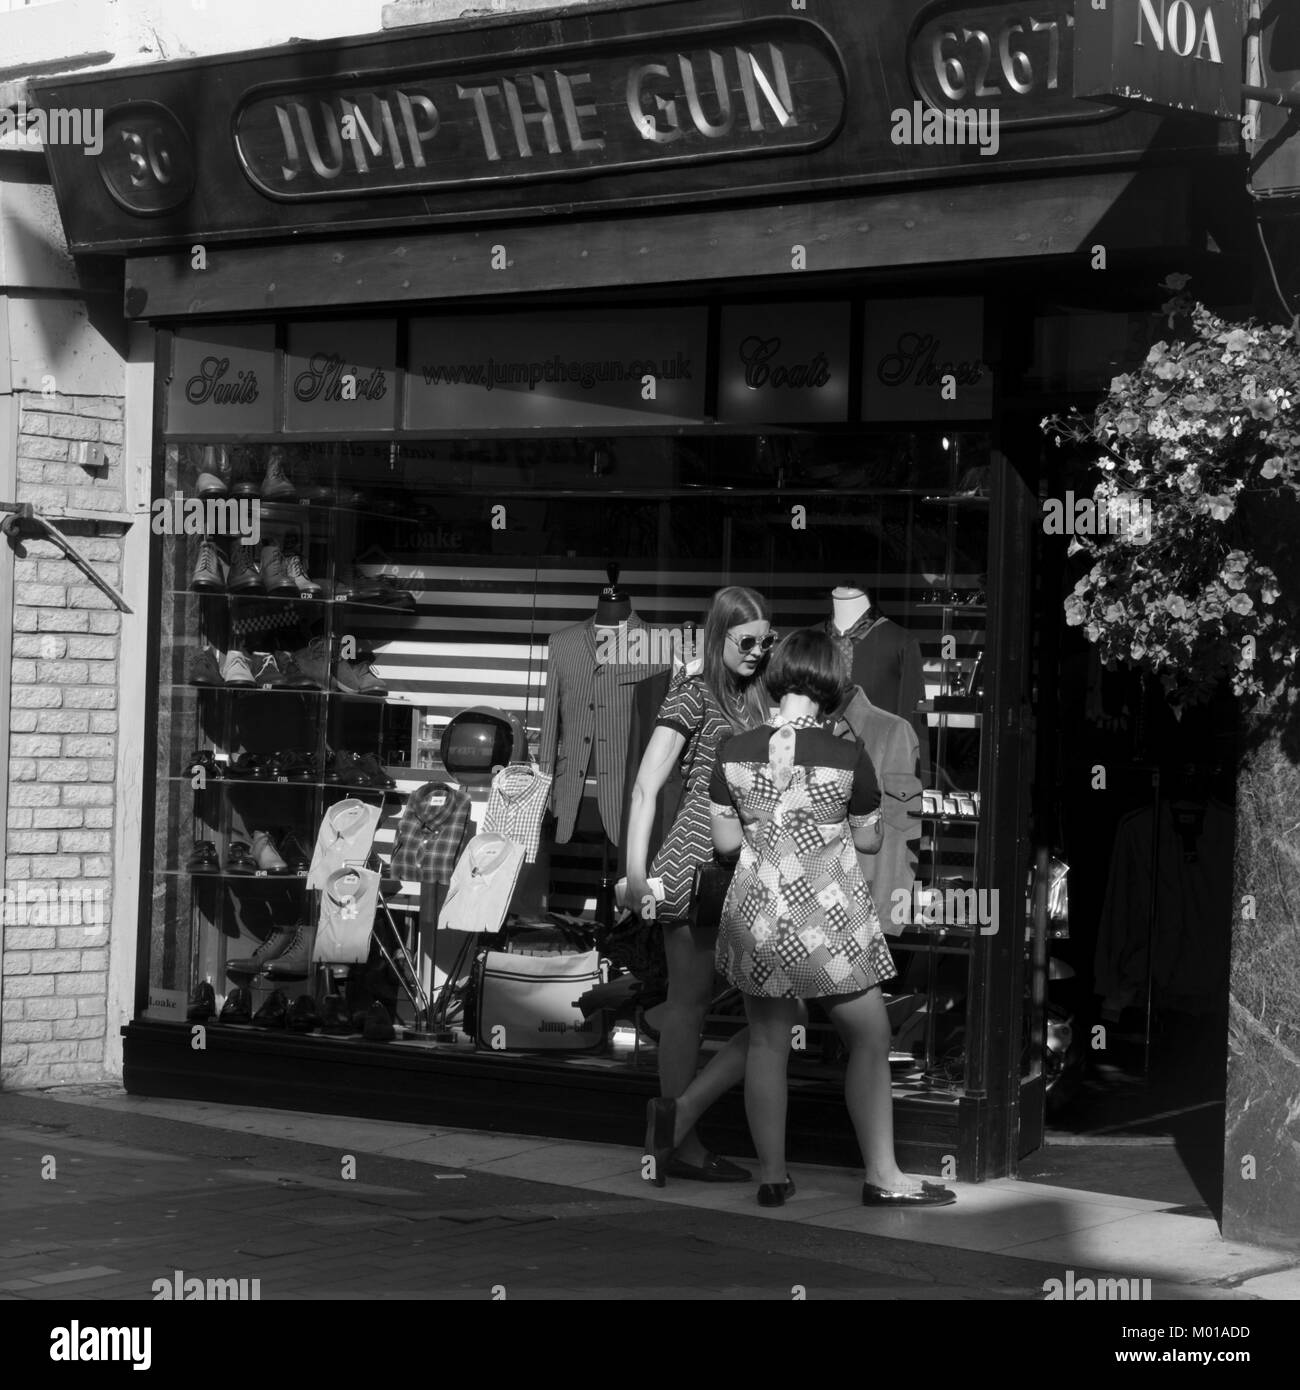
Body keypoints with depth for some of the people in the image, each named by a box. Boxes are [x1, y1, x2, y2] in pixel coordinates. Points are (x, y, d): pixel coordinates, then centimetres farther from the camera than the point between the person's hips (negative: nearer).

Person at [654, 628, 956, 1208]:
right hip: (829, 916, -3)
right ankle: (882, 1176, 13)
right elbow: (869, 840, 0)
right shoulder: (847, 756, -12)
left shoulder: (735, 751, -4)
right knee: (870, 1039, 11)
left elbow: (724, 840, 3)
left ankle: (772, 1175, 18)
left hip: (756, 913, 3)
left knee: (767, 1043, 13)